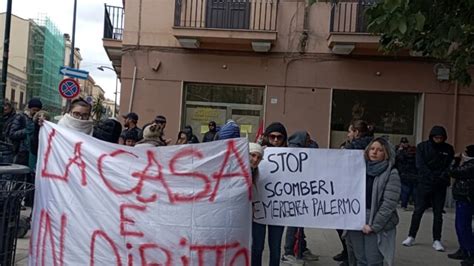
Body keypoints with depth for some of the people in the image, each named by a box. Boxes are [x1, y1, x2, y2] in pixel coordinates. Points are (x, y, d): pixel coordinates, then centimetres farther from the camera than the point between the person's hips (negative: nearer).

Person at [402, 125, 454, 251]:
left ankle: (437, 240, 13)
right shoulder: (422, 146, 0)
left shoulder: (448, 149, 5)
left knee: (438, 213, 6)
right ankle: (411, 237, 12)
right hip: (424, 183, -1)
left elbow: (450, 166, 2)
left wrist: (442, 177, -14)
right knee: (418, 211, 2)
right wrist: (432, 177, -15)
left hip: (440, 186, 1)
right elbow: (420, 165, -6)